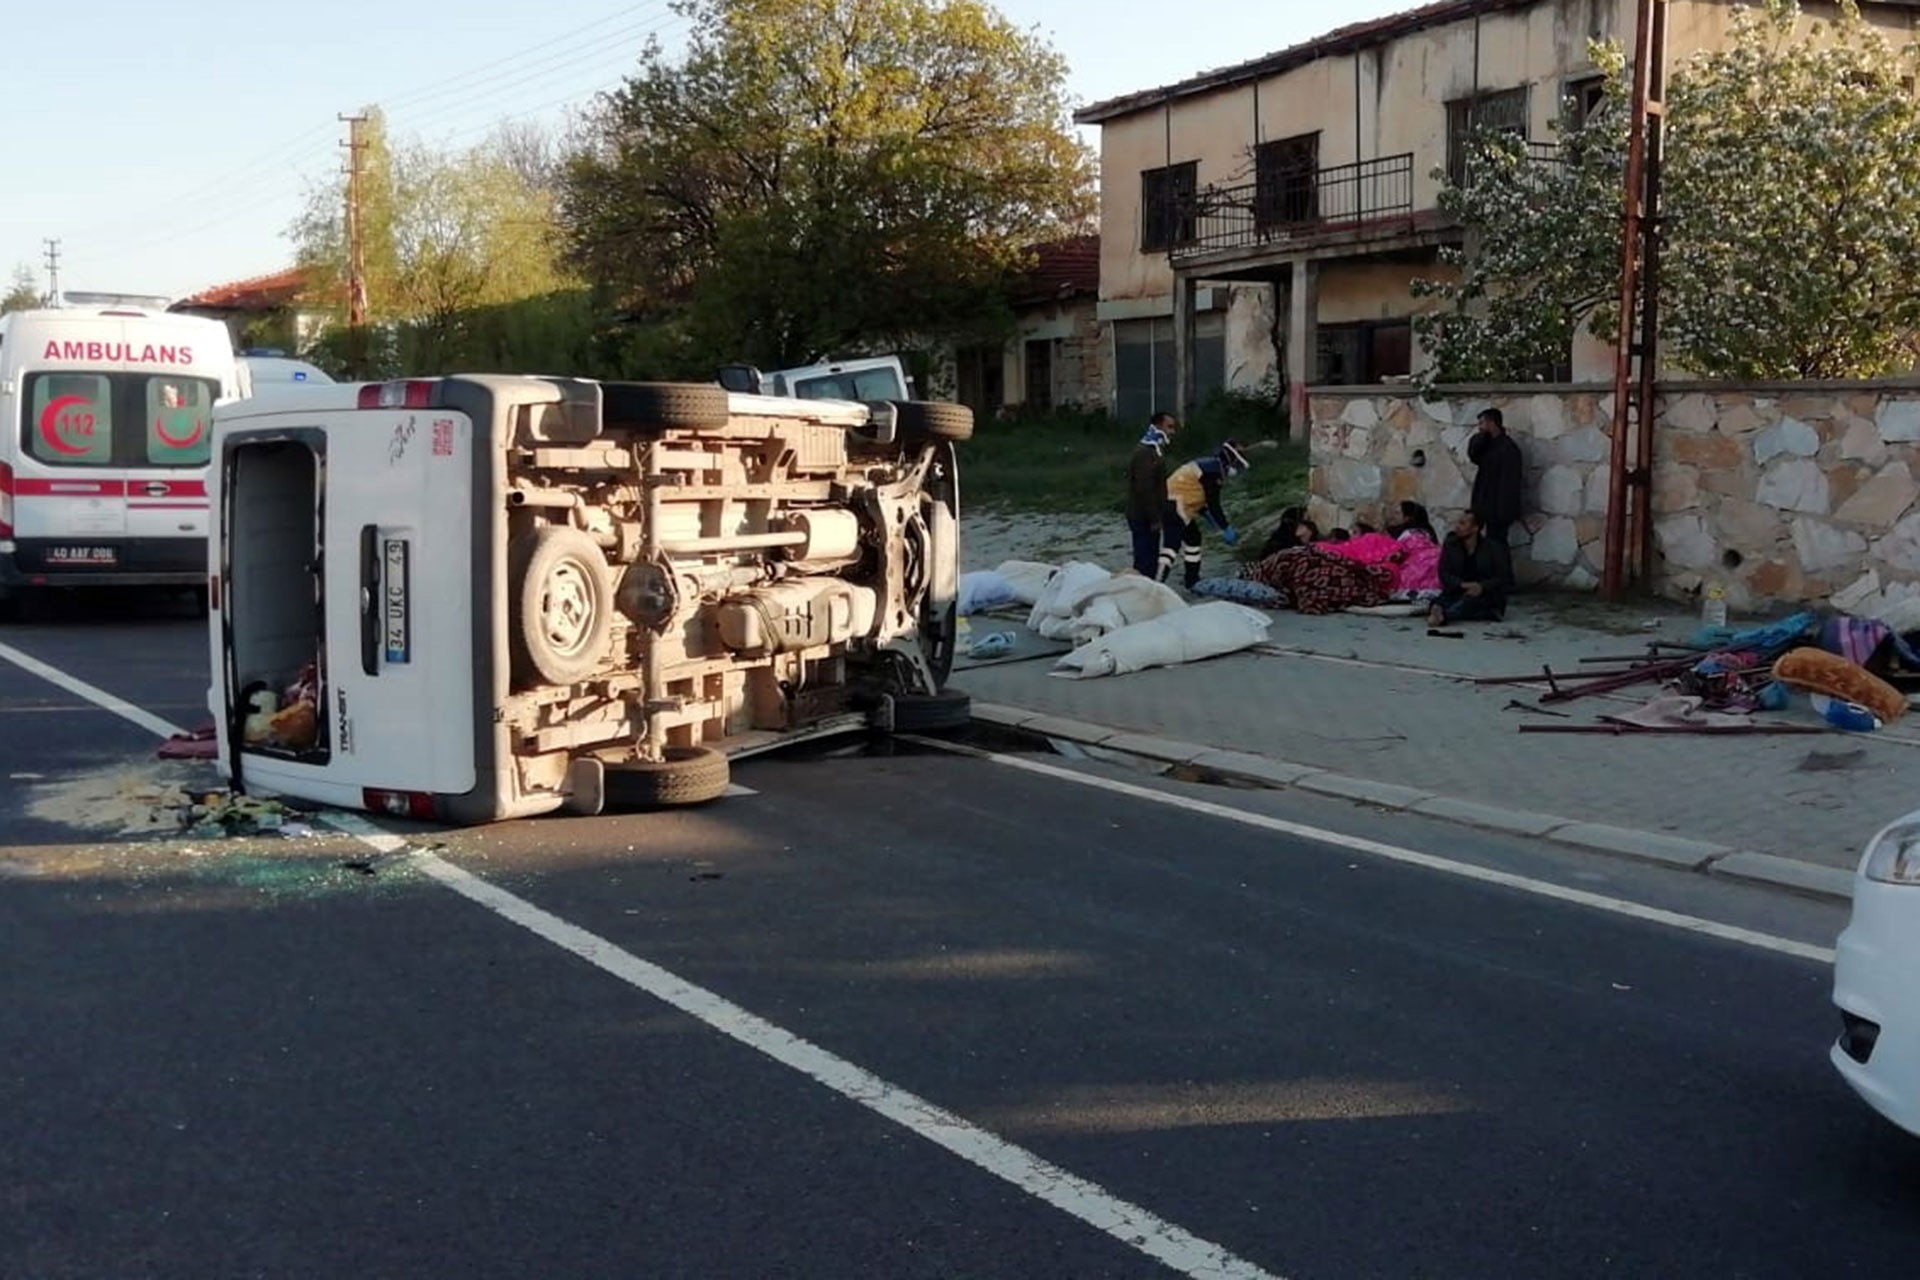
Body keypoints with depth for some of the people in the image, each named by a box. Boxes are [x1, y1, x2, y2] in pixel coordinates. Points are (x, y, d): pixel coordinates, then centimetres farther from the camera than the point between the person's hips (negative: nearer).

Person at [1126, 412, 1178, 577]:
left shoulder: (1154, 450, 15)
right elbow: (1145, 489, -24)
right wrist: (1154, 519, -22)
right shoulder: (1145, 452, -19)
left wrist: (1157, 516, 21)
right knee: (1145, 562, -8)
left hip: (1148, 517, 10)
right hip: (1144, 518, -10)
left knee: (1149, 559, 14)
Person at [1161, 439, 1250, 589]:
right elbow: (1213, 505, -15)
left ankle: (1193, 581, 31)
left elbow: (1202, 500, 23)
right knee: (1172, 544, -17)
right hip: (1176, 507, -11)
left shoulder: (1208, 465, 18)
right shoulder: (1214, 471, -13)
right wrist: (1226, 529, -9)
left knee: (1193, 538, 21)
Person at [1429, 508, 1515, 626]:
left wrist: (1482, 587, -25)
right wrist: (1462, 584, -22)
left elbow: (1504, 579, -5)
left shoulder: (1494, 548, -2)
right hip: (1459, 592, 4)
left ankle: (1443, 615, -63)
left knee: (1471, 599, -39)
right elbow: (1444, 573, -1)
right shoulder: (1451, 544, 5)